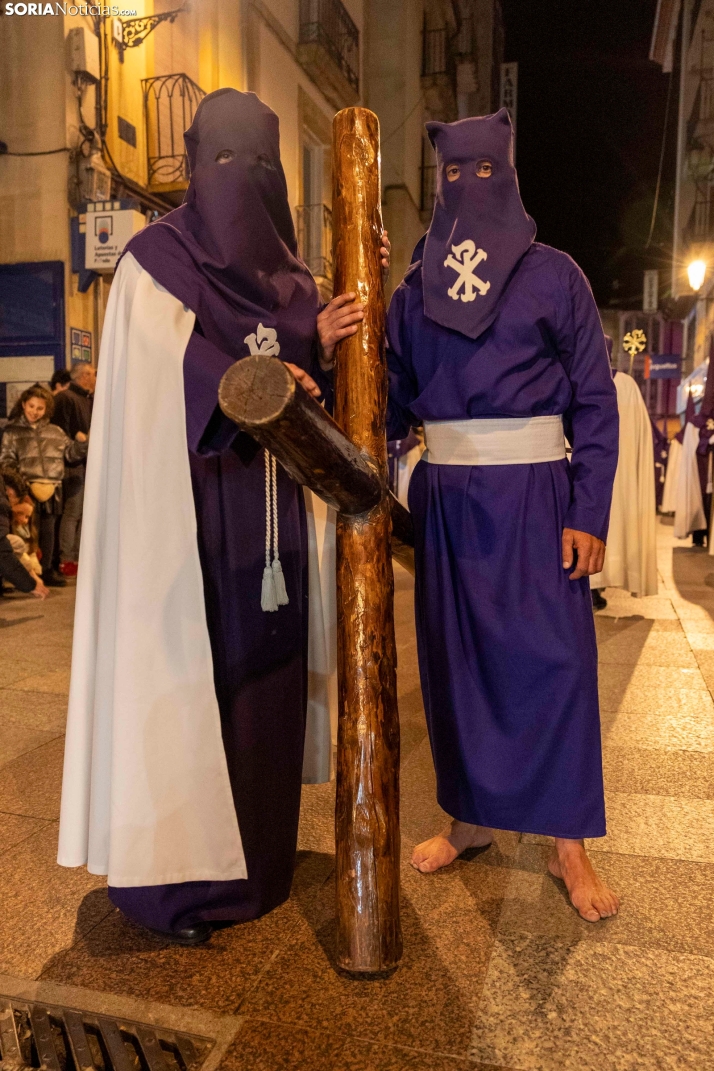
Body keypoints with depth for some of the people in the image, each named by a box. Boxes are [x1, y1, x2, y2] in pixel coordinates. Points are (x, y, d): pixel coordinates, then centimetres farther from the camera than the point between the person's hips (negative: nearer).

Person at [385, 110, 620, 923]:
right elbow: (393, 398, 6)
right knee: (453, 654, 8)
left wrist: (589, 513, -9)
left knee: (551, 658, -1)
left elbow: (595, 400, -1)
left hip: (531, 495, -3)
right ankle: (470, 816, 25)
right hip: (446, 498, 3)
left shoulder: (553, 275, 2)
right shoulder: (413, 289, 11)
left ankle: (567, 841, 15)